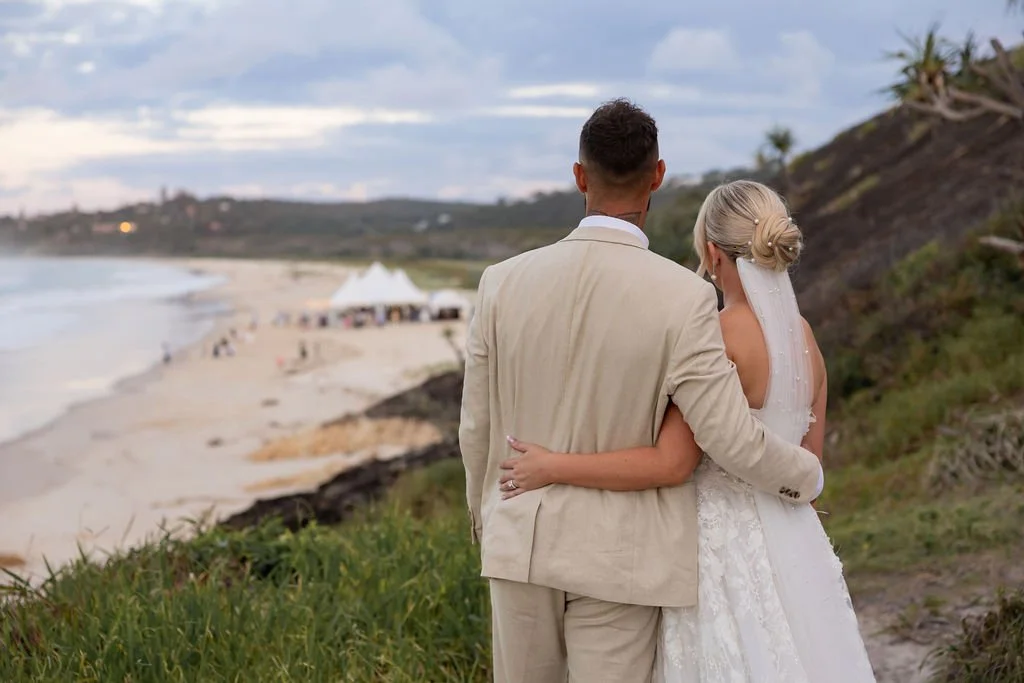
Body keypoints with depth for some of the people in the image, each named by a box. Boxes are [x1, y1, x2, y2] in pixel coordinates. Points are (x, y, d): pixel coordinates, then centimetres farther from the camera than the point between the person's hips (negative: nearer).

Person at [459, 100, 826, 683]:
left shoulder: (504, 283, -7)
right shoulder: (683, 296, -18)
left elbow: (478, 428, 2)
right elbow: (732, 439, -18)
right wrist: (806, 475, 4)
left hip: (523, 543, 4)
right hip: (620, 557, -3)